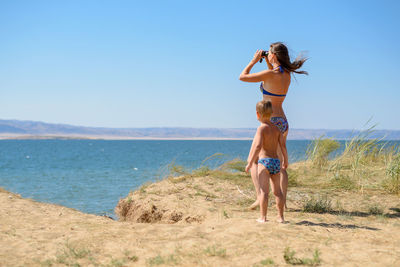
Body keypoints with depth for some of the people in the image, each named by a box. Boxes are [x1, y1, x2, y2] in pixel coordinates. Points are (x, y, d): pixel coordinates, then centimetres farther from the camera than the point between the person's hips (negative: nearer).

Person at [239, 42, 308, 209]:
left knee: (254, 161, 3)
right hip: (283, 122, 7)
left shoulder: (271, 74, -17)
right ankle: (283, 201, 11)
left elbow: (242, 77, -10)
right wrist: (268, 64, 22)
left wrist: (254, 61, 1)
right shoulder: (287, 75, 6)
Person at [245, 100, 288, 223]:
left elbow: (258, 146, -18)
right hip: (276, 161, 6)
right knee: (277, 190, 12)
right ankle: (280, 216, 15)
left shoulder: (262, 128, -8)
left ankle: (263, 217, -5)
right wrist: (285, 161, 20)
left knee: (264, 190, -4)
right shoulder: (276, 128, 10)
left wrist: (250, 163, -14)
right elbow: (283, 146, 8)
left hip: (264, 161, -6)